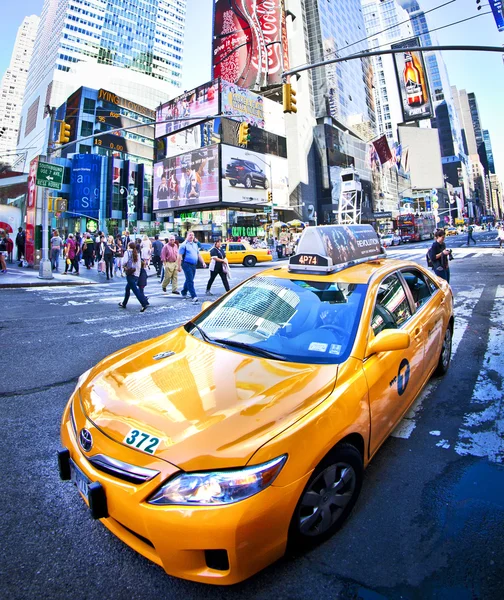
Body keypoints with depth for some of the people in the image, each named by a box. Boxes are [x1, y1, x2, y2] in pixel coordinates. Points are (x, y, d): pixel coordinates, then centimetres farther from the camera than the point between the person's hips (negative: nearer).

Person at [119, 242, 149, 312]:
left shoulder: (127, 252, -2)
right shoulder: (137, 254, 13)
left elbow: (124, 261, -15)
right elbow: (139, 265, 10)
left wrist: (123, 266, 4)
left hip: (130, 274, -7)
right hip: (137, 274, 7)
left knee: (135, 290, -11)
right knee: (127, 288, 22)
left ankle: (144, 304, -22)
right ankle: (124, 303, 33)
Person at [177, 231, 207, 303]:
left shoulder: (195, 245, 17)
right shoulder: (184, 245, -5)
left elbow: (198, 255, 22)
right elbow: (179, 256, -10)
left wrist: (203, 262, 12)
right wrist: (179, 266, -16)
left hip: (194, 265, 7)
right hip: (187, 264, -7)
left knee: (189, 280, 15)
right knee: (190, 281, -10)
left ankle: (184, 293, 31)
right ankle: (194, 296, -13)